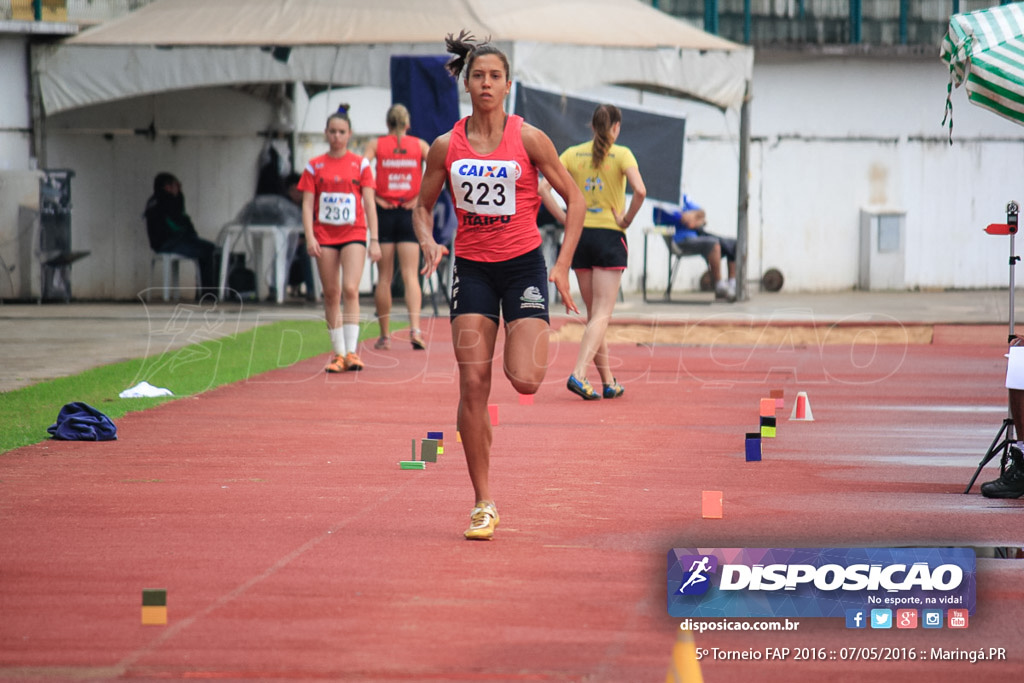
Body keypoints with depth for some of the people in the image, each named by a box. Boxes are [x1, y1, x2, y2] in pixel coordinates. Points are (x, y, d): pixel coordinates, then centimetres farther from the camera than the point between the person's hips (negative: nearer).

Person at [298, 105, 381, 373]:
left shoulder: (360, 165, 5)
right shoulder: (314, 166, 7)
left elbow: (369, 203, 3)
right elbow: (307, 204, 4)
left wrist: (374, 240, -3)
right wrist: (309, 237, -8)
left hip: (353, 234, -2)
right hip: (324, 236, 2)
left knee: (350, 290, -15)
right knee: (331, 294, 3)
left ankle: (351, 352, -15)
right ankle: (338, 353, 9)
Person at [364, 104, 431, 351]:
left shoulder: (376, 144, 2)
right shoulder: (419, 144, 4)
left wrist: (374, 197, -5)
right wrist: (421, 196, -3)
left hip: (384, 212, 0)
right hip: (409, 213, 0)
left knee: (384, 277, 6)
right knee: (410, 275, -1)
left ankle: (384, 335, 8)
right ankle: (415, 328, -19)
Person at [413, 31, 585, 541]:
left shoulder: (529, 139, -5)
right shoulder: (446, 146, 1)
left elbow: (574, 198, 1)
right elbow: (423, 207, 12)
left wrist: (563, 265, -6)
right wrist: (428, 244, -9)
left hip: (523, 264, -2)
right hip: (472, 266, 2)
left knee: (524, 381, -17)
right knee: (473, 384, -6)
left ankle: (523, 352, 23)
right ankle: (483, 503, 2)